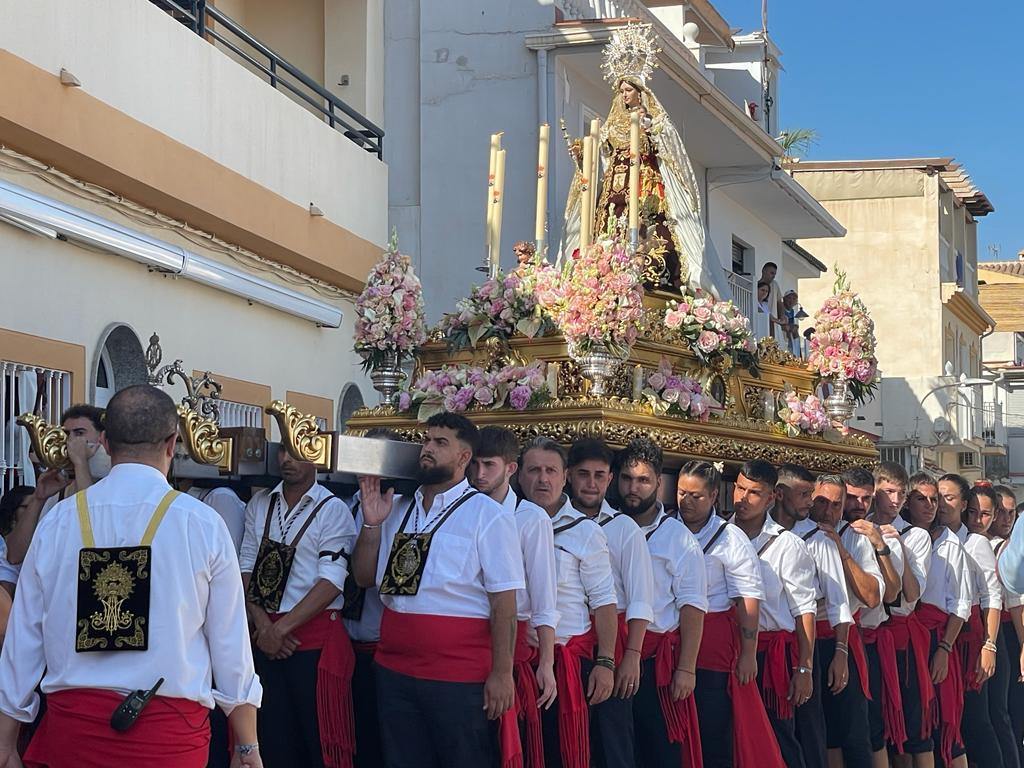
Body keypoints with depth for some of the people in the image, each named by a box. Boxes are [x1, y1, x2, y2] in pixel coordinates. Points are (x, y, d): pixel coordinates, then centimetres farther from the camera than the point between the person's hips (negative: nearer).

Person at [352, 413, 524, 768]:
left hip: (461, 676, -6)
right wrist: (371, 524, -2)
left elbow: (504, 602, -12)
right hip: (394, 670, 6)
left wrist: (501, 674, -15)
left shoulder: (486, 515, -9)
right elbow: (365, 577, 12)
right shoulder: (397, 509, 10)